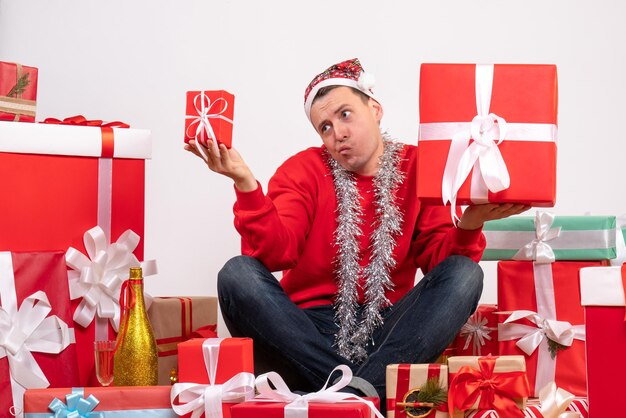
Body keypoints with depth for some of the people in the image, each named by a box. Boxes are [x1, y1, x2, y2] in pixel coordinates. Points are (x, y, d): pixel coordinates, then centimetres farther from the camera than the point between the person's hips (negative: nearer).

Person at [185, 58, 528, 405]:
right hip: (308, 333, -1)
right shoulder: (304, 171, 5)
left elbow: (437, 258, 0)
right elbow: (276, 254, -10)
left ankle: (359, 390, -33)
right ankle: (358, 391, -33)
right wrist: (246, 184, -22)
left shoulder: (419, 170, 6)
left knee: (464, 273, -19)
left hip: (385, 331, 1)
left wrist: (467, 229, -21)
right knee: (238, 274, -24)